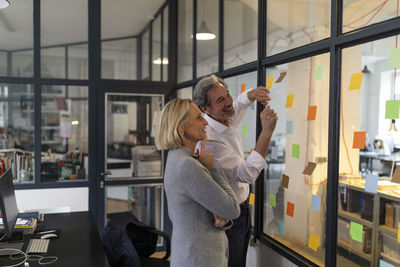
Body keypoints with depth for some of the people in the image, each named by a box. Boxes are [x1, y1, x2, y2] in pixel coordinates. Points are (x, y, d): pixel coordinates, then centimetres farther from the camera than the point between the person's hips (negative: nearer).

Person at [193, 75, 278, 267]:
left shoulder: (227, 119, -4)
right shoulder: (209, 140, -31)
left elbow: (240, 104, 19)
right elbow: (247, 174, -34)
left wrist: (253, 94, -6)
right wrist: (267, 132, -37)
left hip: (242, 210, 8)